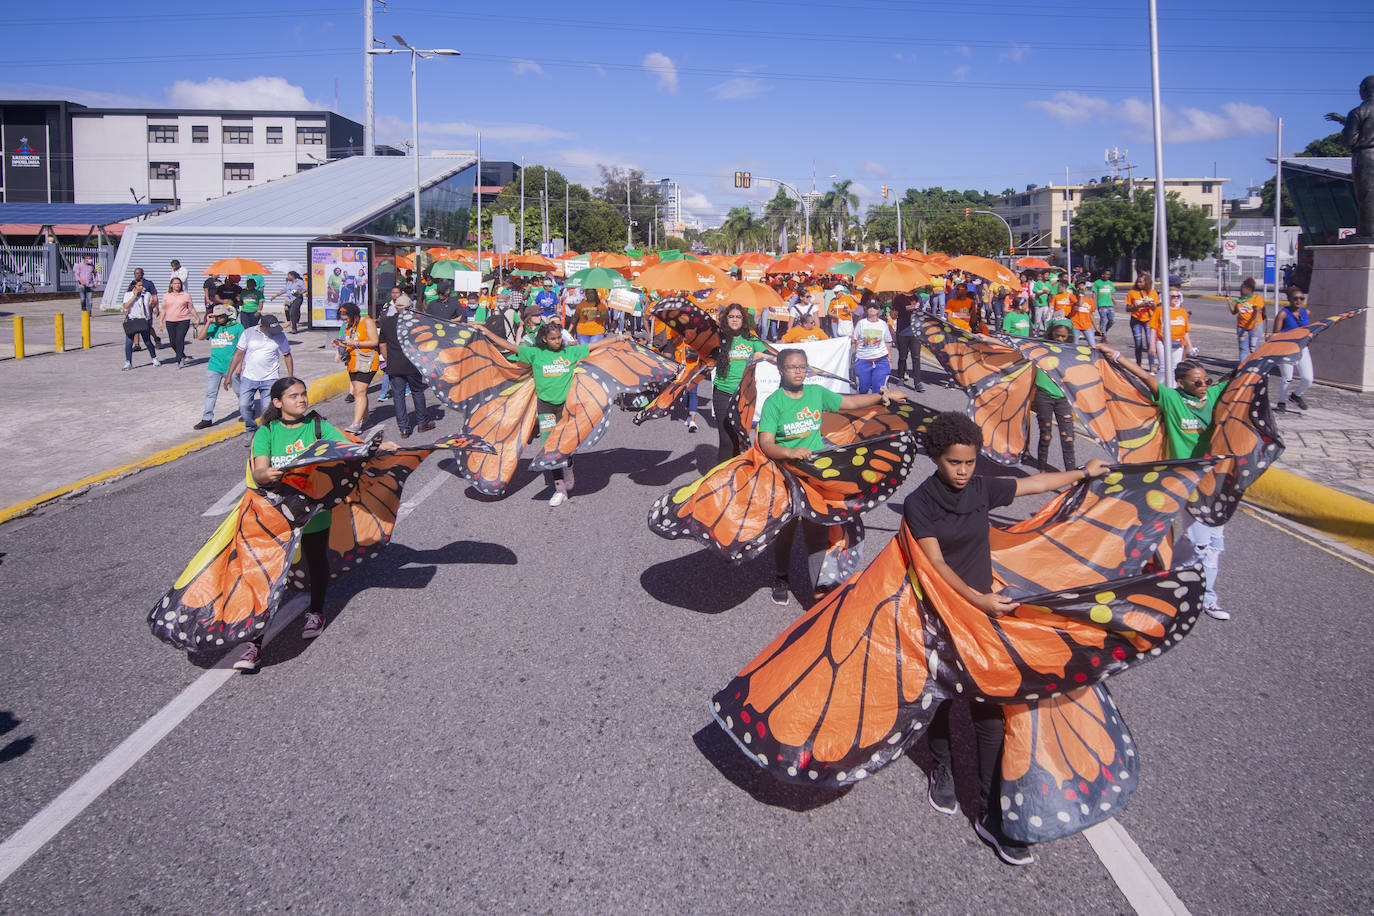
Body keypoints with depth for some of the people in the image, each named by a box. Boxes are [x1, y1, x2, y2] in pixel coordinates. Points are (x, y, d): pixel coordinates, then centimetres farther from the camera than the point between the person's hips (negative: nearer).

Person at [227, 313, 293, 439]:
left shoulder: (280, 336, -1)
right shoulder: (248, 333, -4)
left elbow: (287, 355, 11)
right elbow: (238, 354, 1)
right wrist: (229, 376, 1)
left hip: (270, 379, -1)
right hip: (249, 377, 1)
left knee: (268, 408, -10)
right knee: (243, 406, -8)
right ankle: (251, 431, 15)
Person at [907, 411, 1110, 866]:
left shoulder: (982, 489, 1)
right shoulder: (919, 503, -12)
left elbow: (1036, 483, 16)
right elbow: (936, 564, -20)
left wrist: (1084, 472, 28)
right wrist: (979, 599, -31)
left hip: (984, 611, 3)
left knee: (989, 710, -3)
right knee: (941, 696, 16)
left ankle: (991, 815, 2)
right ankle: (942, 770, 43)